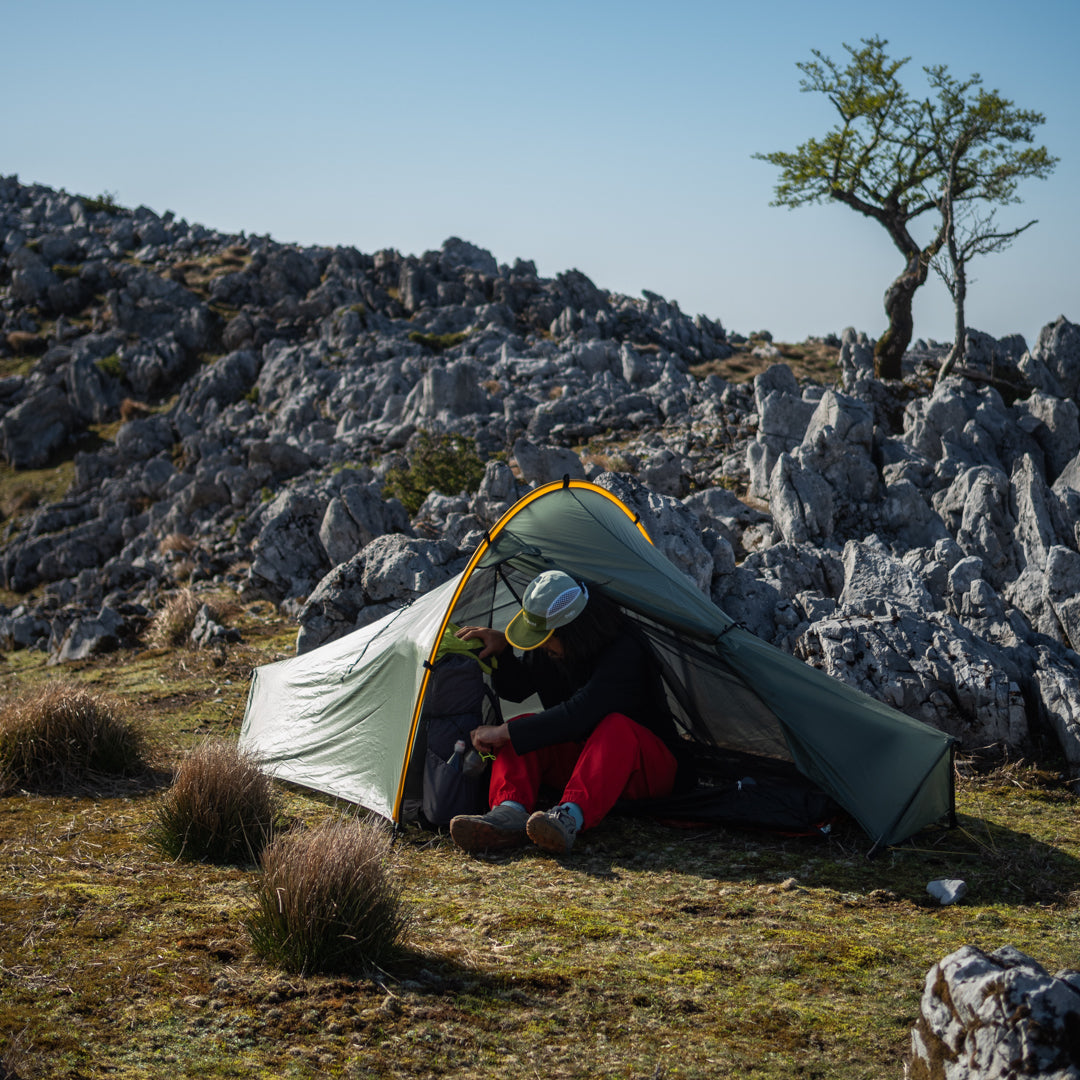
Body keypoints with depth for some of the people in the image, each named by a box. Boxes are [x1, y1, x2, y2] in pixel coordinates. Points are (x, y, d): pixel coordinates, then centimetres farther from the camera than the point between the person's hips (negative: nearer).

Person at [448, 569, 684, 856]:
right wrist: (502, 648, -11)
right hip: (578, 756, 7)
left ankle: (570, 817, -57)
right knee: (522, 728, -19)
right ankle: (510, 813, -42)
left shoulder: (625, 653, -30)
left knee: (617, 727, -40)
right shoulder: (548, 649, -4)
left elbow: (578, 713, -38)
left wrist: (504, 733, -33)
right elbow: (515, 690, 11)